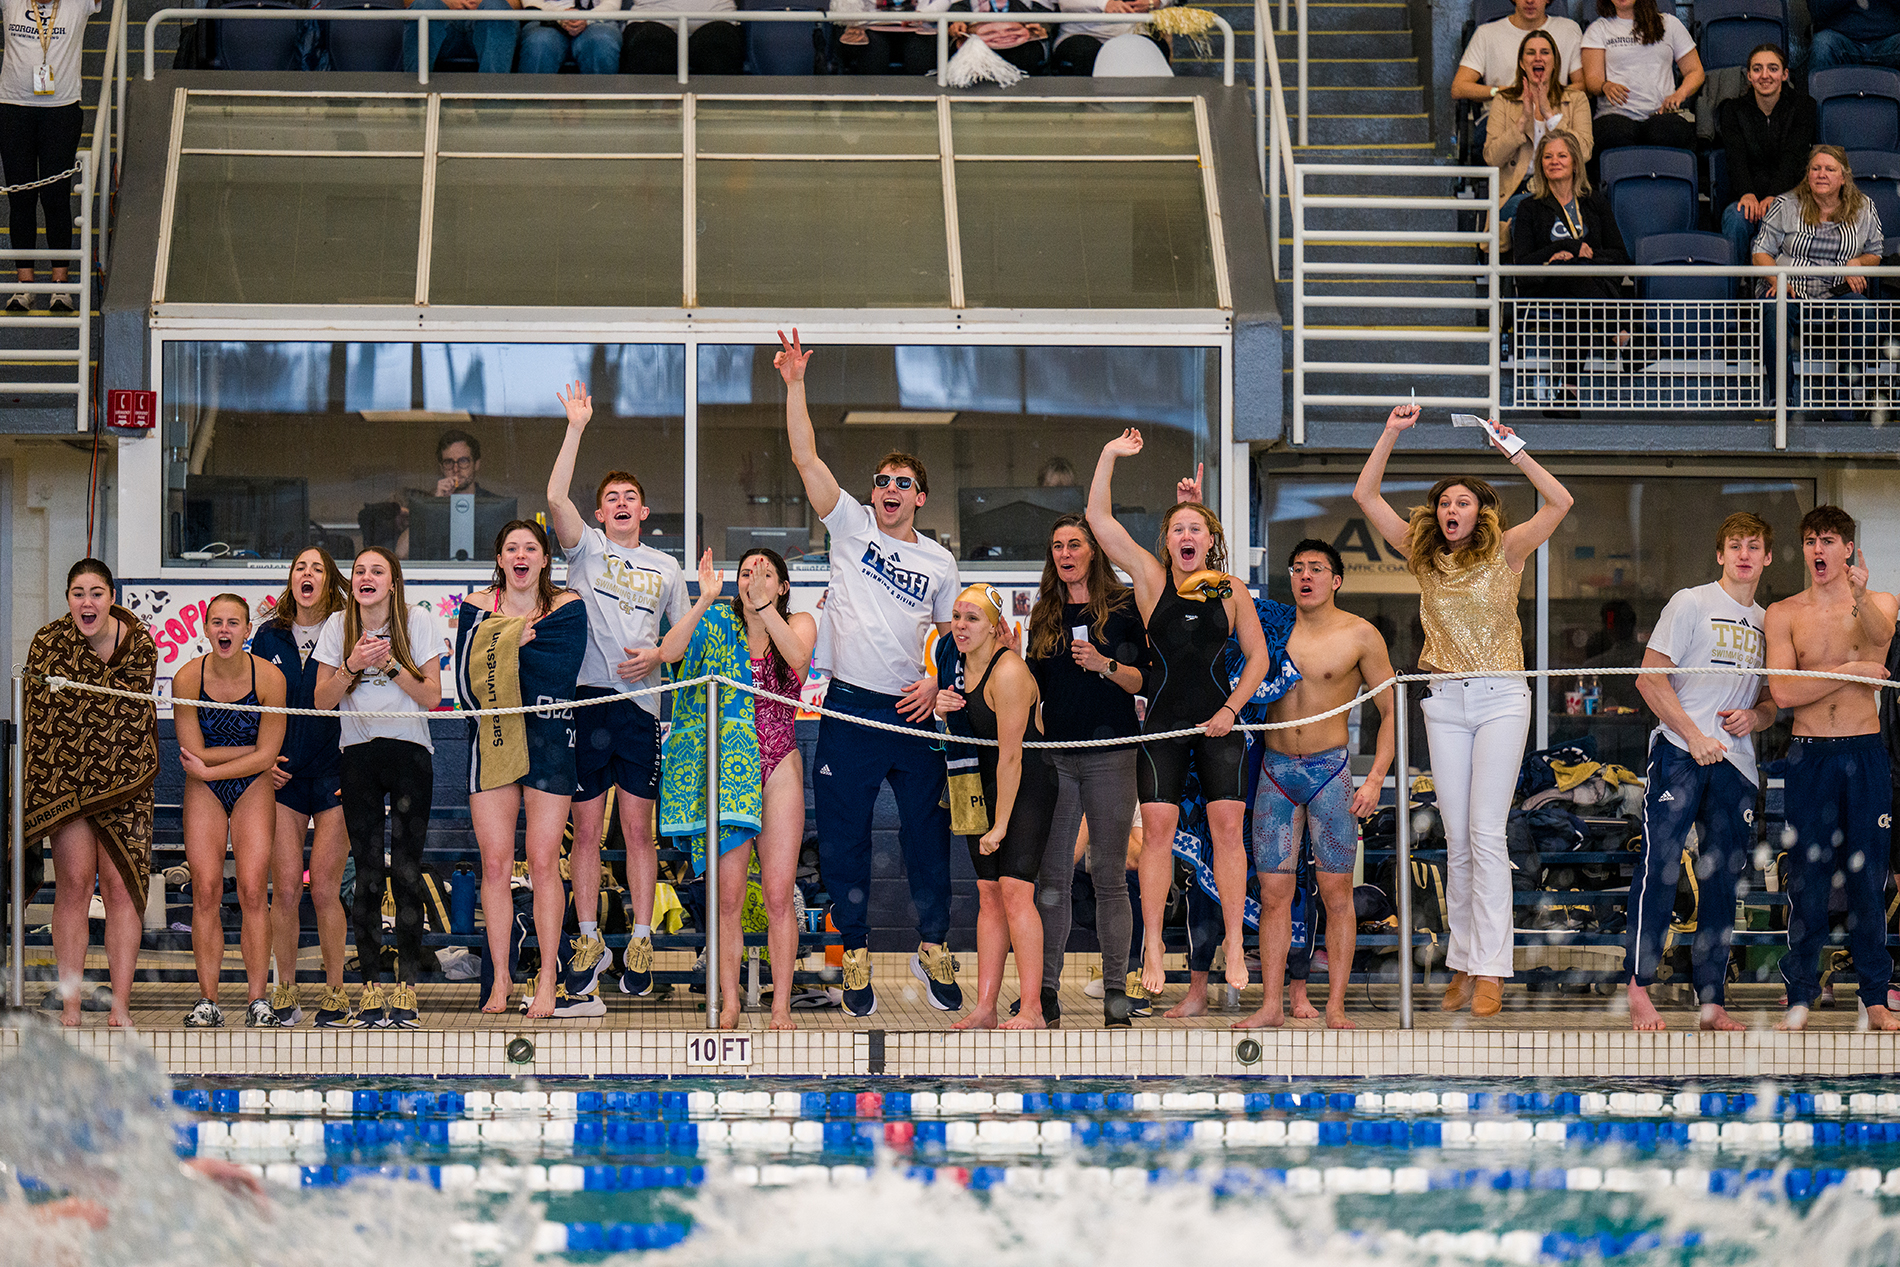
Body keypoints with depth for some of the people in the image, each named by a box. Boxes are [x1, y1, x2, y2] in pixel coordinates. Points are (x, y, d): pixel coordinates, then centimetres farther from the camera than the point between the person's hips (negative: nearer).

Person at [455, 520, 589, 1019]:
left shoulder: (567, 608, 4)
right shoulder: (477, 607, 7)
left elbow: (560, 677, -12)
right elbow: (466, 683, -5)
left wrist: (506, 644, -12)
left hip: (547, 740, -2)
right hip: (491, 740, 2)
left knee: (543, 862, -5)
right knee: (495, 863, -1)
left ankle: (548, 982, -1)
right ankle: (501, 980, 4)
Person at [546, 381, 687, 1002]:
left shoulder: (666, 568, 15)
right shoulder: (587, 548, 7)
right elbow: (556, 497, -9)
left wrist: (657, 654, -3)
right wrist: (577, 428, -11)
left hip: (640, 702, 1)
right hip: (587, 698, -1)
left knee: (638, 828, 1)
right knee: (586, 827, 2)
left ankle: (641, 943, 3)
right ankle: (588, 937, 10)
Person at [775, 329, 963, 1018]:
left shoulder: (940, 561, 10)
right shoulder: (852, 527, 5)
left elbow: (952, 635, 16)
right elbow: (805, 457, -3)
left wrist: (936, 682, -3)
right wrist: (795, 384, -11)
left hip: (913, 712, 1)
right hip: (849, 708, -1)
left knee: (929, 832, 4)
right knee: (844, 835, 1)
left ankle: (932, 949, 16)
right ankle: (855, 954, 11)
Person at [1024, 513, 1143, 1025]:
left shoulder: (1122, 607, 4)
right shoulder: (1045, 616, 15)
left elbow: (1140, 681, 0)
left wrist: (1104, 664, -16)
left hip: (1109, 755, -3)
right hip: (1054, 753, 3)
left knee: (1109, 876, -3)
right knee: (1051, 875, -1)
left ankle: (1116, 990, -1)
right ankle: (1045, 987, 1)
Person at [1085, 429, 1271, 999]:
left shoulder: (1231, 590, 4)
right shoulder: (1151, 579, 2)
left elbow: (1257, 656, 9)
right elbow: (1099, 518, -3)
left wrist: (1231, 709, -2)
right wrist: (1109, 456, -9)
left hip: (1219, 724, 0)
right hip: (1162, 725, 0)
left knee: (1227, 824, -5)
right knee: (1158, 825, -6)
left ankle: (1234, 947, -2)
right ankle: (1152, 947, -3)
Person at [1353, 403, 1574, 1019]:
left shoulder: (1505, 551, -1)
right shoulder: (1423, 555, 8)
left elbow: (1560, 503, -13)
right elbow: (1365, 495, 6)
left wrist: (1516, 454, -18)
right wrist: (1391, 435, -2)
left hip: (1500, 696, -4)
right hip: (1445, 701, 4)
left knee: (1486, 832, -11)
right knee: (1458, 839, 5)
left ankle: (1489, 970, -12)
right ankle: (1462, 965, 8)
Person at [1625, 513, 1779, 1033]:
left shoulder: (1768, 623, 17)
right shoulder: (1691, 604, 2)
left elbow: (1773, 702, 24)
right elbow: (1651, 678, -5)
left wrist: (1754, 717, 0)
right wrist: (1695, 736, -13)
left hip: (1737, 762, 5)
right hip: (1679, 755, -5)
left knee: (1722, 879, 4)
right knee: (1661, 863, -15)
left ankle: (1712, 1000, 7)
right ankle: (1640, 987, -12)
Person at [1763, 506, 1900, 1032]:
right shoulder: (1783, 614, 5)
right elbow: (1783, 692, -6)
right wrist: (1851, 670, -9)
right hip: (1809, 757, 0)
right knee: (1807, 877, -1)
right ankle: (1799, 997, 4)